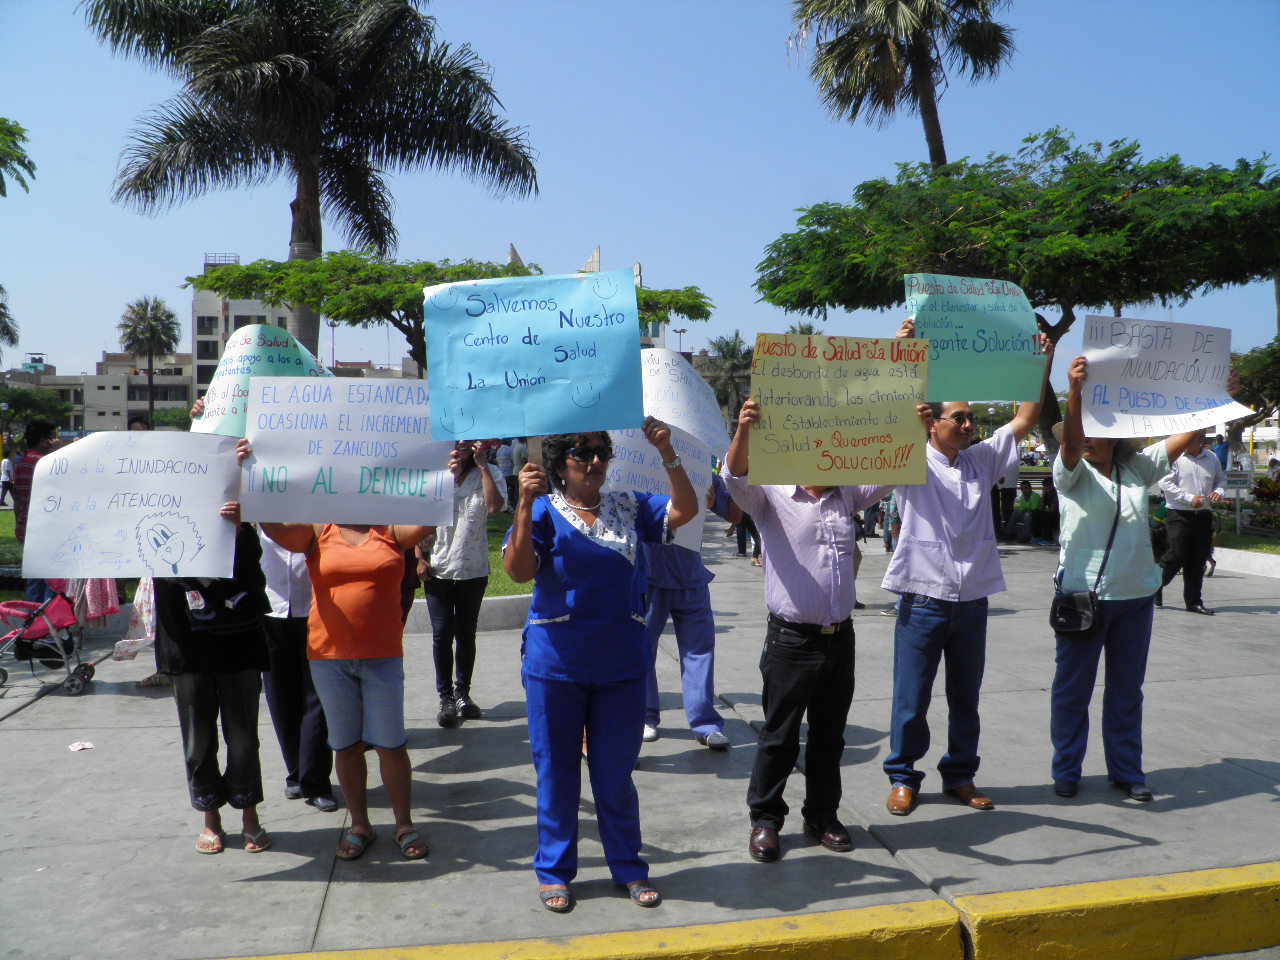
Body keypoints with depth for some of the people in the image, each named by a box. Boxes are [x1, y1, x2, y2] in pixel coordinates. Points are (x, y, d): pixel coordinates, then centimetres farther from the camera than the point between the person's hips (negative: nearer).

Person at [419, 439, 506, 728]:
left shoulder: (489, 473, 0)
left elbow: (495, 506, -19)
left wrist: (482, 465, -16)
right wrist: (420, 558, -4)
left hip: (474, 570, 1)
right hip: (438, 568, -1)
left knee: (466, 634, 11)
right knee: (442, 634, 1)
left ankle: (463, 692, 25)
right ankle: (446, 697, 13)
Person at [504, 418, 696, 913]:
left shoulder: (629, 507, 5)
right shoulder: (543, 511, -5)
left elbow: (685, 509, -5)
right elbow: (518, 570, -16)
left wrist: (667, 453, -15)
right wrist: (526, 504, -25)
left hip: (621, 665, 2)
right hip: (556, 666, -2)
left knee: (616, 773, 13)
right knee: (556, 772, 11)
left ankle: (628, 867, 30)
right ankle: (554, 871, 28)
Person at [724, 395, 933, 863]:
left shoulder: (847, 495, 12)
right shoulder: (772, 496, -5)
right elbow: (736, 476, -23)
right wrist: (743, 430, -41)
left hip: (840, 637, 5)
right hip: (791, 640, -5)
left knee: (830, 736, 16)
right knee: (779, 736, 6)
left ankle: (822, 815, 31)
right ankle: (765, 820, 21)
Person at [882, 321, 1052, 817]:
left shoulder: (982, 460, 10)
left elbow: (1025, 419, 8)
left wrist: (1042, 363, -1)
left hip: (972, 601, 5)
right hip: (923, 599, -4)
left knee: (966, 697, 15)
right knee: (911, 699, 3)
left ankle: (960, 775, 29)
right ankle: (902, 777, 19)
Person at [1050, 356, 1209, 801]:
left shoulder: (1137, 468, 7)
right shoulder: (1073, 473, -5)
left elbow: (1186, 436, 3)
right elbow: (1071, 439, -25)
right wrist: (1074, 390, -40)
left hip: (1136, 596, 4)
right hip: (1084, 595, -4)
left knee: (1127, 689, 14)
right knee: (1073, 688, 6)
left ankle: (1126, 770, 26)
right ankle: (1066, 770, 19)